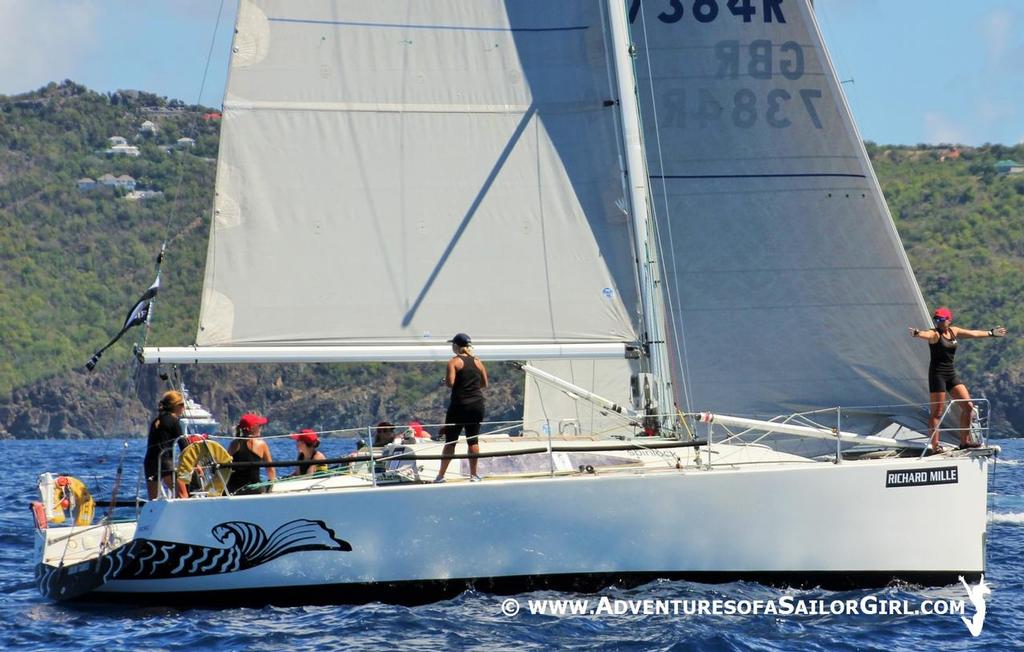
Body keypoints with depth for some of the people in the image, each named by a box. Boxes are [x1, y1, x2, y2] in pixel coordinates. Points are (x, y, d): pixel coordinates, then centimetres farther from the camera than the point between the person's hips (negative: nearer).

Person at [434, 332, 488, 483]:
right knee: (473, 440, 8)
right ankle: (473, 475, 7)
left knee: (450, 441, 1)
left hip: (460, 405, -4)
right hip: (477, 404, 4)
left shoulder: (454, 362, -6)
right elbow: (484, 383, 11)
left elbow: (450, 382, -18)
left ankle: (441, 475, 2)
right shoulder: (477, 361, 8)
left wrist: (445, 381, 3)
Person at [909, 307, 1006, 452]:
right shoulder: (935, 334, -11)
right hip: (937, 373, -7)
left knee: (968, 406, 5)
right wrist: (917, 333, -58)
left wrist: (991, 333, 37)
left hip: (951, 374, 7)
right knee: (937, 413, -7)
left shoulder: (954, 331, 9)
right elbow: (927, 334, -34)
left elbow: (973, 334, 25)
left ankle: (964, 441, 16)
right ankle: (934, 447, -6)